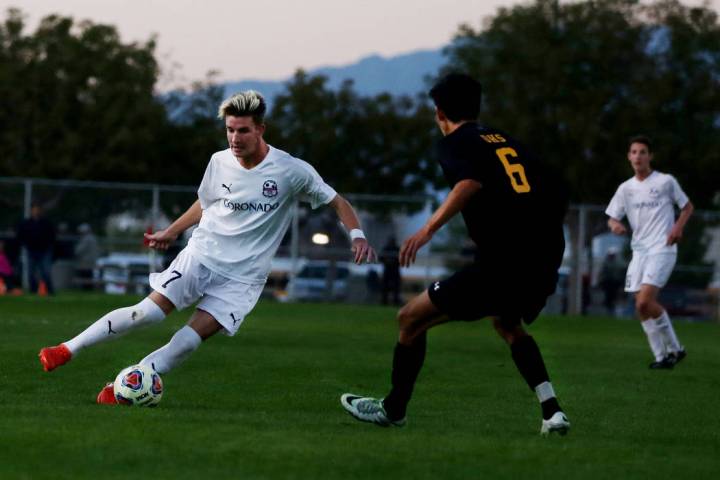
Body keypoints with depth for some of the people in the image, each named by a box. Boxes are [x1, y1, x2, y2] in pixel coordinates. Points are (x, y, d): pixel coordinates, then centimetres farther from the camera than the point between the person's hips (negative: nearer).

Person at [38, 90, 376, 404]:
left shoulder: (292, 171, -10)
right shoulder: (220, 162, 1)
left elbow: (336, 201, 0)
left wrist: (357, 235, -16)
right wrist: (171, 232, 28)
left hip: (243, 276, -2)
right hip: (202, 255, 2)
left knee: (190, 339, -19)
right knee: (149, 312, -16)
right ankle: (69, 349, -5)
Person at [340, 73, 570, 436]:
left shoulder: (454, 143, 2)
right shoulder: (507, 141, 21)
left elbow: (470, 183, -21)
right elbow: (555, 193, 21)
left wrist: (428, 229, -27)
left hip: (501, 263, -7)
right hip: (545, 262, 7)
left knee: (412, 318, 8)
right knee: (507, 325, 35)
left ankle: (393, 409, 19)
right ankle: (552, 411, 21)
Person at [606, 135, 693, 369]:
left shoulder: (666, 181, -1)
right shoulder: (626, 188, 11)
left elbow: (688, 206, 9)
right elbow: (612, 217, 12)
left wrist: (678, 227, -9)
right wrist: (615, 225, -12)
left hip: (662, 250, -6)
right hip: (639, 251, 6)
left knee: (645, 301, -19)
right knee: (642, 306, 1)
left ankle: (674, 348, -4)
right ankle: (661, 356, 9)